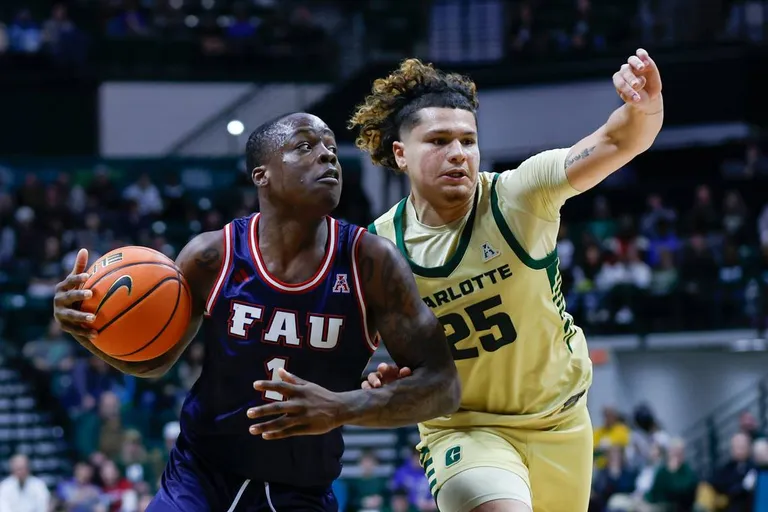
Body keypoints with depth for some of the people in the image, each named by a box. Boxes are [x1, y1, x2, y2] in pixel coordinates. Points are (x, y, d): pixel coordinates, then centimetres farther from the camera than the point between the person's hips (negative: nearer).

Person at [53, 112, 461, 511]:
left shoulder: (370, 262, -13)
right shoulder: (212, 257, -9)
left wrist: (341, 408, -31)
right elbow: (154, 358, 7)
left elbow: (442, 386, -15)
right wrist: (91, 331, -15)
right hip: (200, 478, 0)